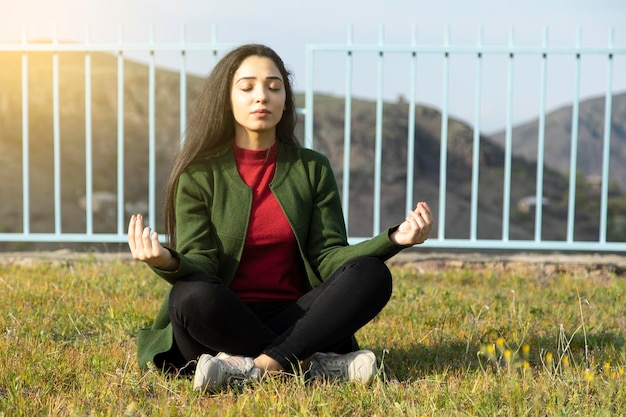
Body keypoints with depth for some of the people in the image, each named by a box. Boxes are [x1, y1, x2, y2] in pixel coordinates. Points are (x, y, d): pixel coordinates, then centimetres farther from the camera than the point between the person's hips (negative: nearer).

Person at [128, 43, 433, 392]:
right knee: (191, 297, -35)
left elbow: (329, 257, -2)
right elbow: (200, 266, -10)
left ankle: (256, 367, -28)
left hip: (295, 320, 2)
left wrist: (393, 240, -20)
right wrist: (169, 263, -34)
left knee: (371, 275, -23)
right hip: (222, 323, -2)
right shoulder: (199, 174, -1)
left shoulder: (313, 169, 6)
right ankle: (312, 364, -21)